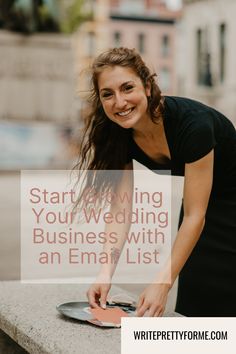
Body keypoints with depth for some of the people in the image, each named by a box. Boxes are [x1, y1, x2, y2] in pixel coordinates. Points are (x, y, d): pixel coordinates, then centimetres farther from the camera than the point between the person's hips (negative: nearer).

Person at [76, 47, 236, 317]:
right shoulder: (120, 134, -16)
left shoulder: (193, 123, -34)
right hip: (200, 201, 6)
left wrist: (162, 285, -34)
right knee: (192, 308, 9)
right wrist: (106, 272, -26)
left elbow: (194, 217, -31)